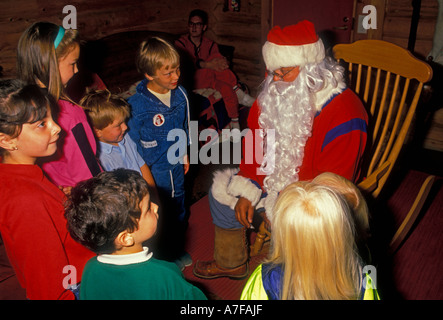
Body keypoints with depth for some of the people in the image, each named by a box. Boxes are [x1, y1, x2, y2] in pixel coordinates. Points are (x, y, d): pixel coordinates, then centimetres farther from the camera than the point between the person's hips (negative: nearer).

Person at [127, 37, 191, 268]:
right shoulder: (136, 105, -24)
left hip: (176, 166, 5)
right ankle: (162, 259, 37)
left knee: (178, 210, 23)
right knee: (158, 216, 12)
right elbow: (131, 144, -14)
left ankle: (177, 251, 48)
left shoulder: (180, 94, -8)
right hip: (152, 172, -5)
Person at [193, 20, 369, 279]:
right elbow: (254, 146, 3)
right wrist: (247, 192, -5)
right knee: (221, 192, 5)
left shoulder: (344, 118, -28)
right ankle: (231, 263, 28)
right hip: (271, 180, 7)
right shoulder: (273, 95, -7)